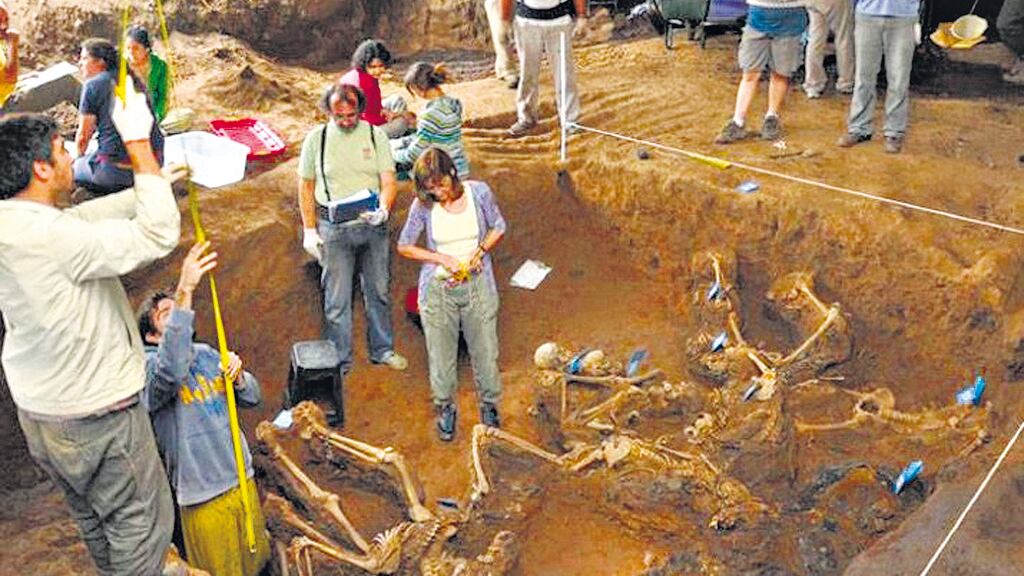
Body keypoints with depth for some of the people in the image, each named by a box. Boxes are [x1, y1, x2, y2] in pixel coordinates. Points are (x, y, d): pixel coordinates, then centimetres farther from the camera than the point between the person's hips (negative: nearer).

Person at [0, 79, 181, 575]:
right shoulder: (50, 236, -30)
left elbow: (89, 217, 11)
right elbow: (158, 235, -29)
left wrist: (159, 184, 16)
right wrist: (138, 144, -23)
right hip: (96, 413, -9)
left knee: (92, 515, 27)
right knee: (141, 517, 9)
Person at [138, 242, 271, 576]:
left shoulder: (207, 354, 8)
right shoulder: (148, 367, -12)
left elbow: (252, 398, 12)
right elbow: (171, 370, -37)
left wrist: (238, 376, -12)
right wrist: (184, 292, -42)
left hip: (242, 479, 6)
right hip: (203, 496, -6)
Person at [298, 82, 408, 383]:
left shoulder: (375, 135, -1)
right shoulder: (316, 138, -2)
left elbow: (389, 180, -5)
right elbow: (306, 187, 4)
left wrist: (384, 209, -25)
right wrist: (309, 230, 0)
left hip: (373, 224, 2)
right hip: (334, 227, -2)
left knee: (379, 290, 15)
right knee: (337, 298, 3)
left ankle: (382, 349, 32)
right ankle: (340, 360, 16)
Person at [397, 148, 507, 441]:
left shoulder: (479, 192, -10)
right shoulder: (424, 205, -12)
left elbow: (498, 227, 4)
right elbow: (404, 246, -3)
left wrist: (481, 251, -14)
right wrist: (441, 258, -16)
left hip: (478, 284, 1)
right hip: (438, 288, 0)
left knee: (485, 350, 11)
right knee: (441, 353, 11)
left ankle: (489, 404, 36)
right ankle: (445, 408, 35)